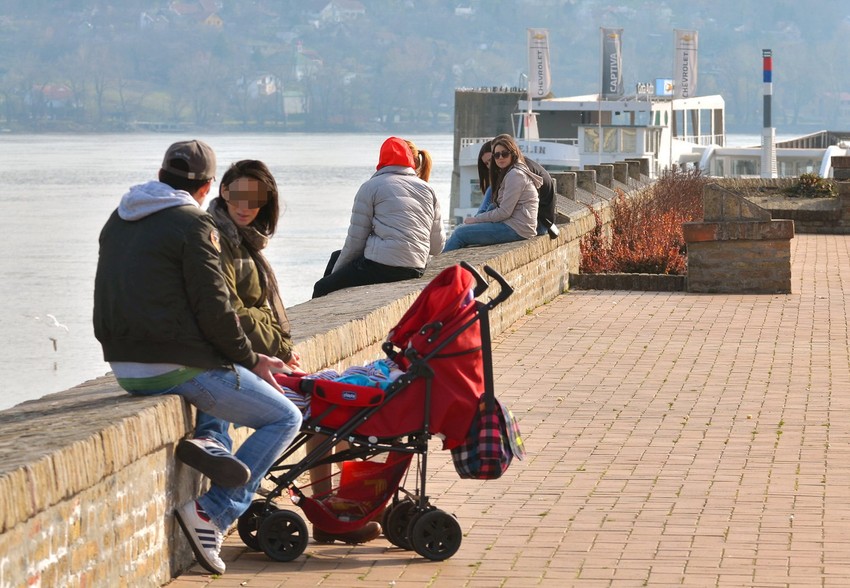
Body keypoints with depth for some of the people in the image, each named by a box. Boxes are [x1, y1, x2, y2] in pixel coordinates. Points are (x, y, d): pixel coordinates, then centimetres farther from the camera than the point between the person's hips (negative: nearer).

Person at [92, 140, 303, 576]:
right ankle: (213, 512, -10)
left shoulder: (117, 222, 14)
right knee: (284, 418, 2)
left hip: (126, 368, 8)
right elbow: (213, 309, -14)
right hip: (179, 368, -8)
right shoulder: (192, 224, -9)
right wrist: (250, 359, 0)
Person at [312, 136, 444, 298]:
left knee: (322, 288, 6)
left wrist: (336, 272, 13)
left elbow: (355, 240, 0)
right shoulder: (427, 189, 15)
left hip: (380, 267, -7)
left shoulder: (371, 187, 1)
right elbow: (437, 246, 12)